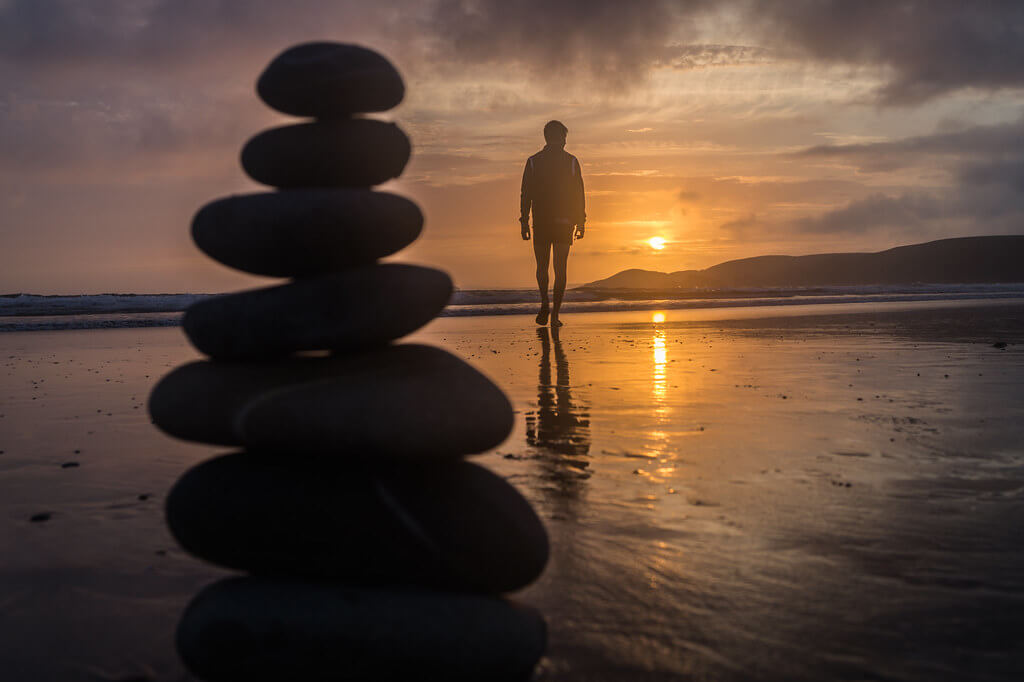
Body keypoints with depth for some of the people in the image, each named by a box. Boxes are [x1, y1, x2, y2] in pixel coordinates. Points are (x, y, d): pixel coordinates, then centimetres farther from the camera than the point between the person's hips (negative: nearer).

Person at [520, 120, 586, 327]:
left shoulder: (533, 162, 2)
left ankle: (545, 303, -9)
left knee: (542, 265, 14)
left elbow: (526, 194, -1)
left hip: (541, 222, 0)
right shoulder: (571, 161, 2)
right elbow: (579, 194, 0)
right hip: (564, 222, 0)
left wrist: (524, 222, 3)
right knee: (560, 268, 4)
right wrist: (581, 222, 5)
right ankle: (555, 315, -1)